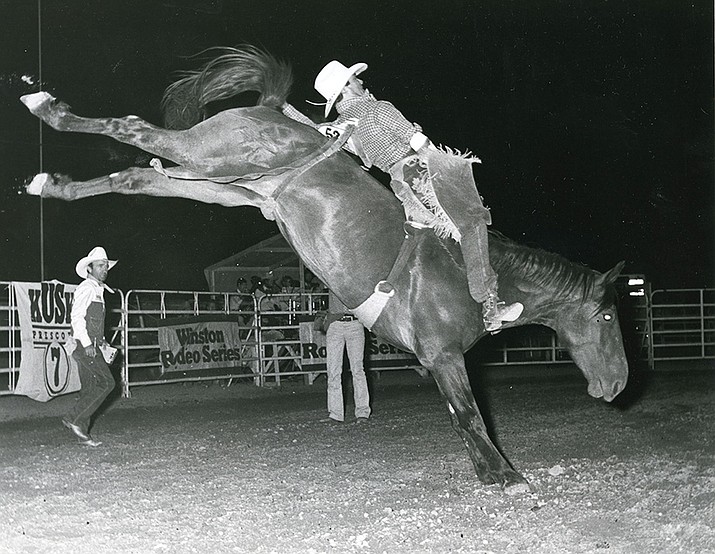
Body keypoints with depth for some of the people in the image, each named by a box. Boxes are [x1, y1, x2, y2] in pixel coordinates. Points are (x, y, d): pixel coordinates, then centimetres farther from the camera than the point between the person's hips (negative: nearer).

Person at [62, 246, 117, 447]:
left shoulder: (98, 290, 21)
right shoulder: (86, 288, -9)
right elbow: (77, 316, -18)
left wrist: (101, 340, 17)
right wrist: (87, 344, -21)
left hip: (92, 346, 10)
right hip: (85, 345, -10)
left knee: (90, 389, 8)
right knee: (106, 382, -14)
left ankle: (83, 433, 10)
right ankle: (74, 419, -10)